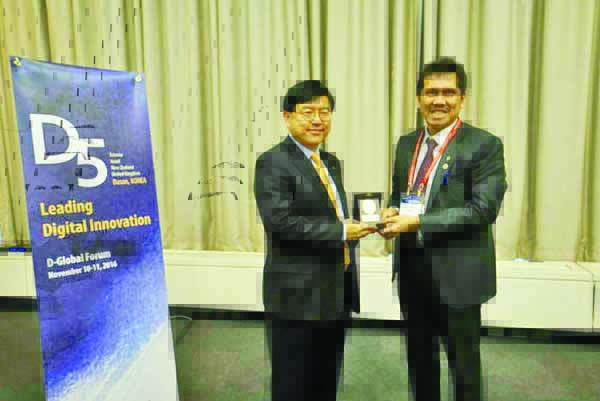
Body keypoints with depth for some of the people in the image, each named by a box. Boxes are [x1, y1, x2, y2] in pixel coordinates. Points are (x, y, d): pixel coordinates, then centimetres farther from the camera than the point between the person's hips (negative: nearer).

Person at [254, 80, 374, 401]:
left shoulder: (331, 162, 14)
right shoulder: (273, 162, -12)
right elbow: (280, 221, -22)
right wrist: (340, 232, -21)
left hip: (336, 292, 8)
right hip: (298, 294, -7)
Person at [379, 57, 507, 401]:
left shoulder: (484, 145, -10)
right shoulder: (406, 143, 9)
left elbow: (484, 209, -18)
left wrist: (418, 223, -23)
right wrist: (392, 212, -7)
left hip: (457, 271, -5)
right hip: (412, 268, 6)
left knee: (464, 361, 13)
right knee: (419, 357, 21)